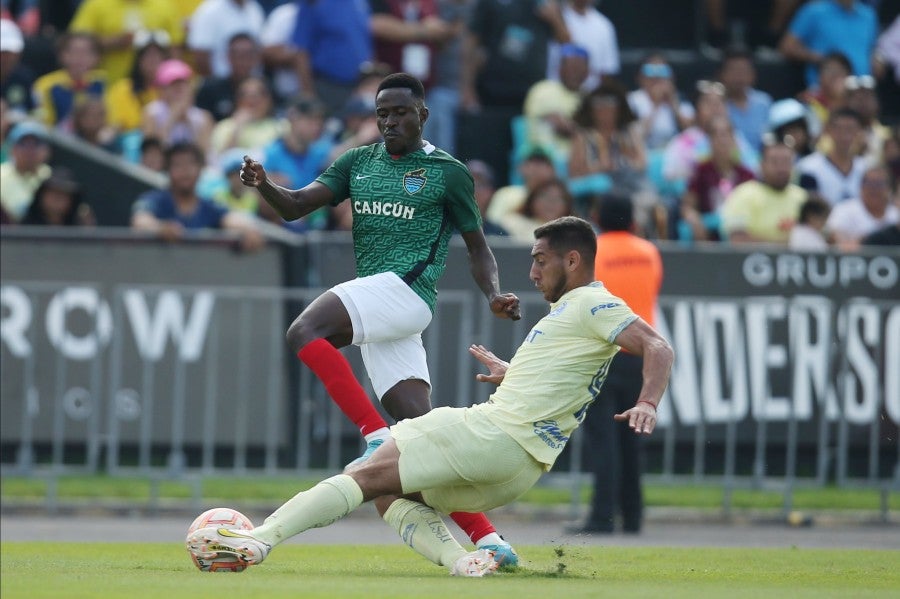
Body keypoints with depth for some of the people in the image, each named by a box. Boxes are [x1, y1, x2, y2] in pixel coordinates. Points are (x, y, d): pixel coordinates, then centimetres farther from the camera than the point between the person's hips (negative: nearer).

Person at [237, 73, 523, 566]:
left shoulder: (447, 172, 5)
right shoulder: (358, 162, 18)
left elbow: (477, 248, 10)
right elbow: (296, 206, 10)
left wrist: (494, 295, -7)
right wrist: (263, 185, -11)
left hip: (406, 290, -6)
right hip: (376, 313, 6)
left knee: (304, 332, -26)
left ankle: (376, 436, -25)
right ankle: (486, 538, 0)